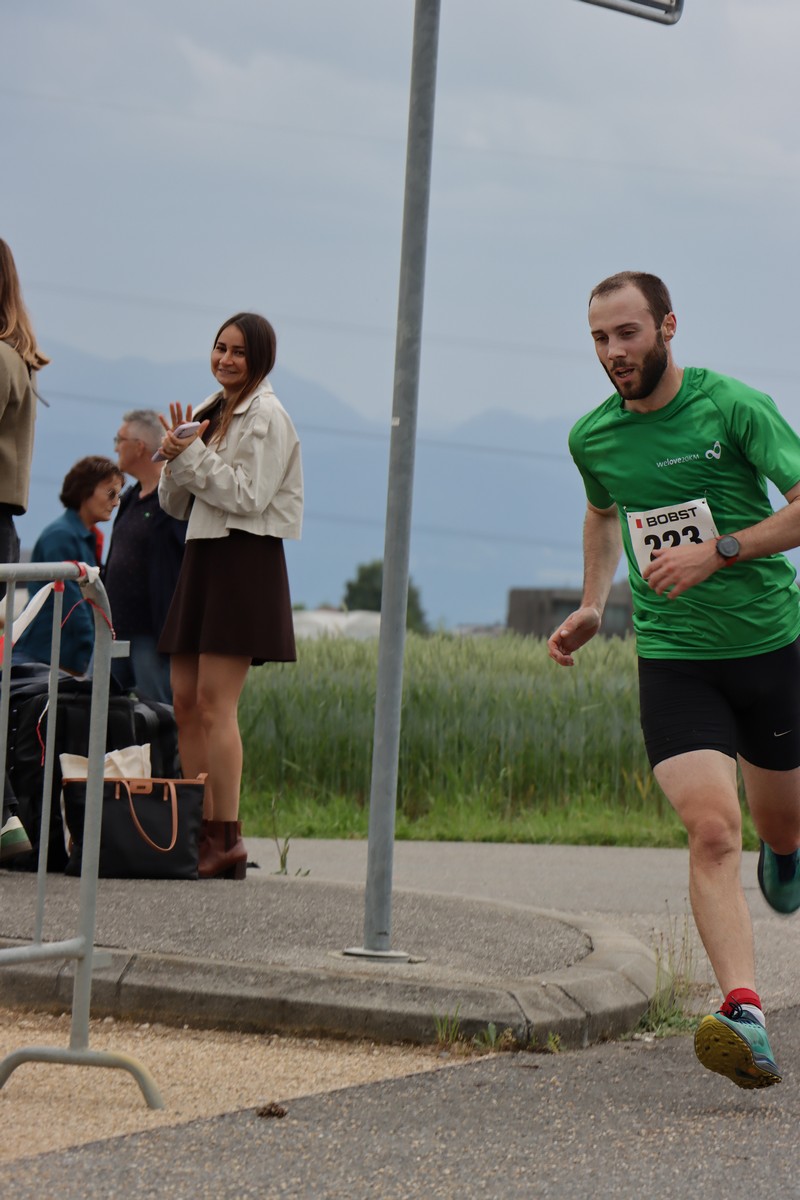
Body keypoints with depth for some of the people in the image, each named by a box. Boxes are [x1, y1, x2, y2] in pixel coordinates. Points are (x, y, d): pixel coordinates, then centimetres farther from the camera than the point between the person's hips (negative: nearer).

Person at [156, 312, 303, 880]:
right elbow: (175, 505, 17)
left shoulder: (267, 417, -5)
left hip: (244, 561, -8)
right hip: (202, 558, 9)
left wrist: (192, 456, -14)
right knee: (186, 702, 3)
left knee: (215, 702, -14)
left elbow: (248, 496, -14)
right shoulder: (211, 412, 19)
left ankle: (227, 840, -15)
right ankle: (200, 834, 6)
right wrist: (176, 459, -1)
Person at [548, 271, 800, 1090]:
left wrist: (718, 551, -22)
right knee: (711, 828, -19)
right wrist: (591, 607, 16)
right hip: (671, 656, 1)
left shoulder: (733, 407, -11)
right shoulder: (593, 437, 4)